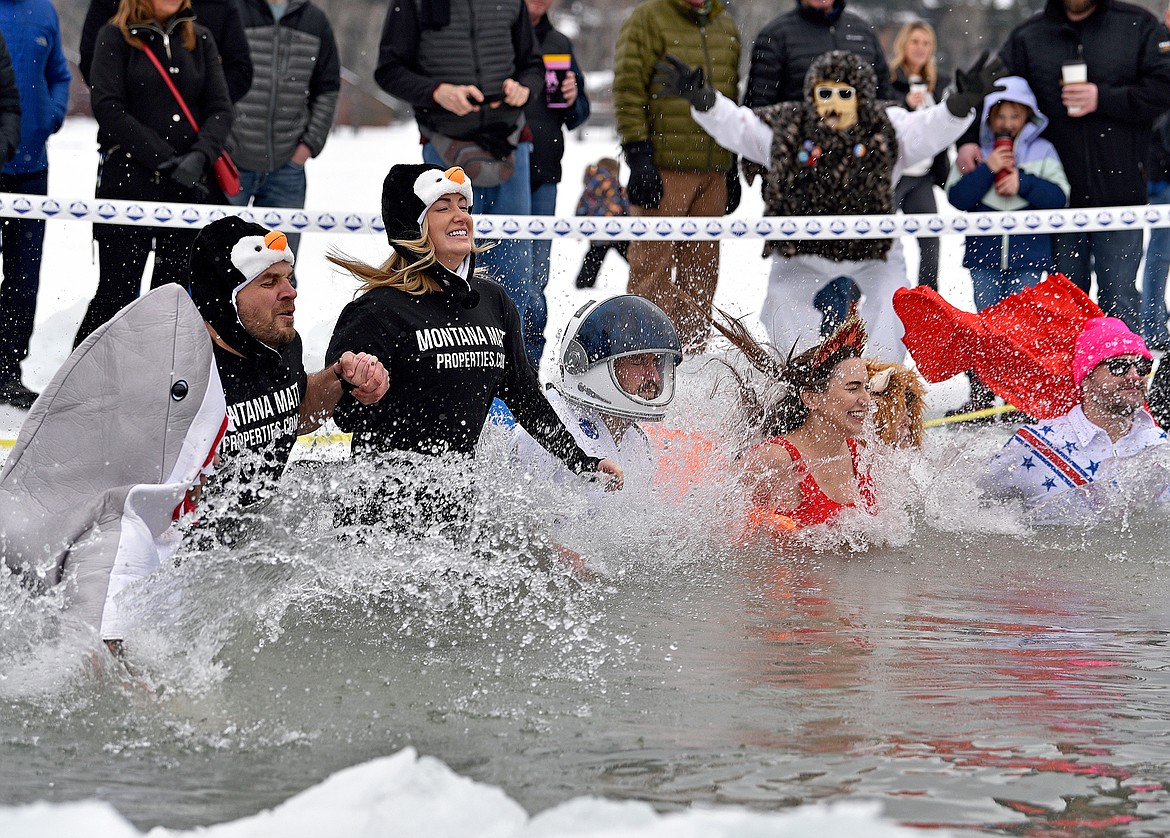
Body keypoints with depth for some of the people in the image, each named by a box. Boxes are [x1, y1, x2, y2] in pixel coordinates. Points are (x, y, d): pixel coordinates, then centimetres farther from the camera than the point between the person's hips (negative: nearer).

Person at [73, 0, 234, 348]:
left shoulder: (200, 39, 12)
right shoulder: (116, 37, 0)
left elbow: (220, 110, 6)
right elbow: (108, 109, -9)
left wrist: (200, 156, -14)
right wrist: (165, 160, -14)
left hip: (192, 185, 4)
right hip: (128, 182, -4)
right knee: (117, 293, -3)